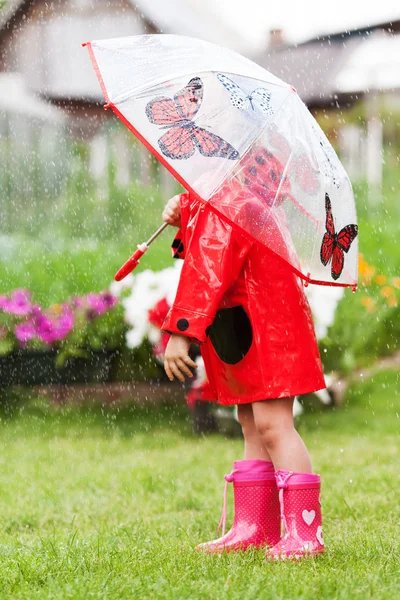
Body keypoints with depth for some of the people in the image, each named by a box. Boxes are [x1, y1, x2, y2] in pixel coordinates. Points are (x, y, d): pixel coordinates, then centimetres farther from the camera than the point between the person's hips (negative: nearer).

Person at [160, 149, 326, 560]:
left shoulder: (222, 206, -17)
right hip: (245, 327, 11)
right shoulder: (238, 199, 16)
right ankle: (253, 527, 18)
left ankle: (304, 533, -14)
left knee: (272, 425, -14)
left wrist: (180, 332, -25)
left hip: (265, 327, -11)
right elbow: (206, 251, 22)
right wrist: (183, 221, 4)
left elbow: (208, 271, -24)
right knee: (252, 426, 13)